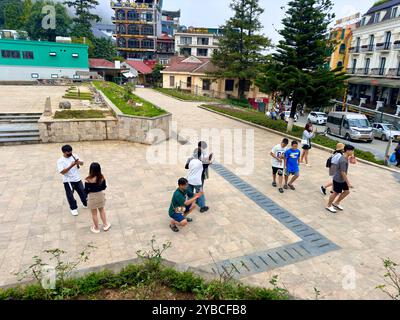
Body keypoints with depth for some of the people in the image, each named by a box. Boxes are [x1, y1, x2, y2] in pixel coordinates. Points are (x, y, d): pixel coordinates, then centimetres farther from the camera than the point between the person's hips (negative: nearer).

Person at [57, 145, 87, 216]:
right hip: (68, 181, -4)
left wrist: (78, 162, -18)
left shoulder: (74, 156, -1)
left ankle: (86, 204, 37)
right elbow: (62, 172, -23)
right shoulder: (60, 161, -14)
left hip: (77, 179, 4)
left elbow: (82, 163, 5)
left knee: (83, 192, 15)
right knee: (70, 195, 5)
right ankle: (73, 208, 24)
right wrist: (71, 166, -32)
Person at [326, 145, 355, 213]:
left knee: (347, 191, 16)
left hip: (342, 180, 9)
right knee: (336, 193, 5)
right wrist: (348, 183, -22)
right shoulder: (343, 160, -27)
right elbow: (343, 173, -26)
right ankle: (329, 206, 24)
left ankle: (336, 203, 31)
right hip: (338, 180, -9)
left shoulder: (346, 158, 3)